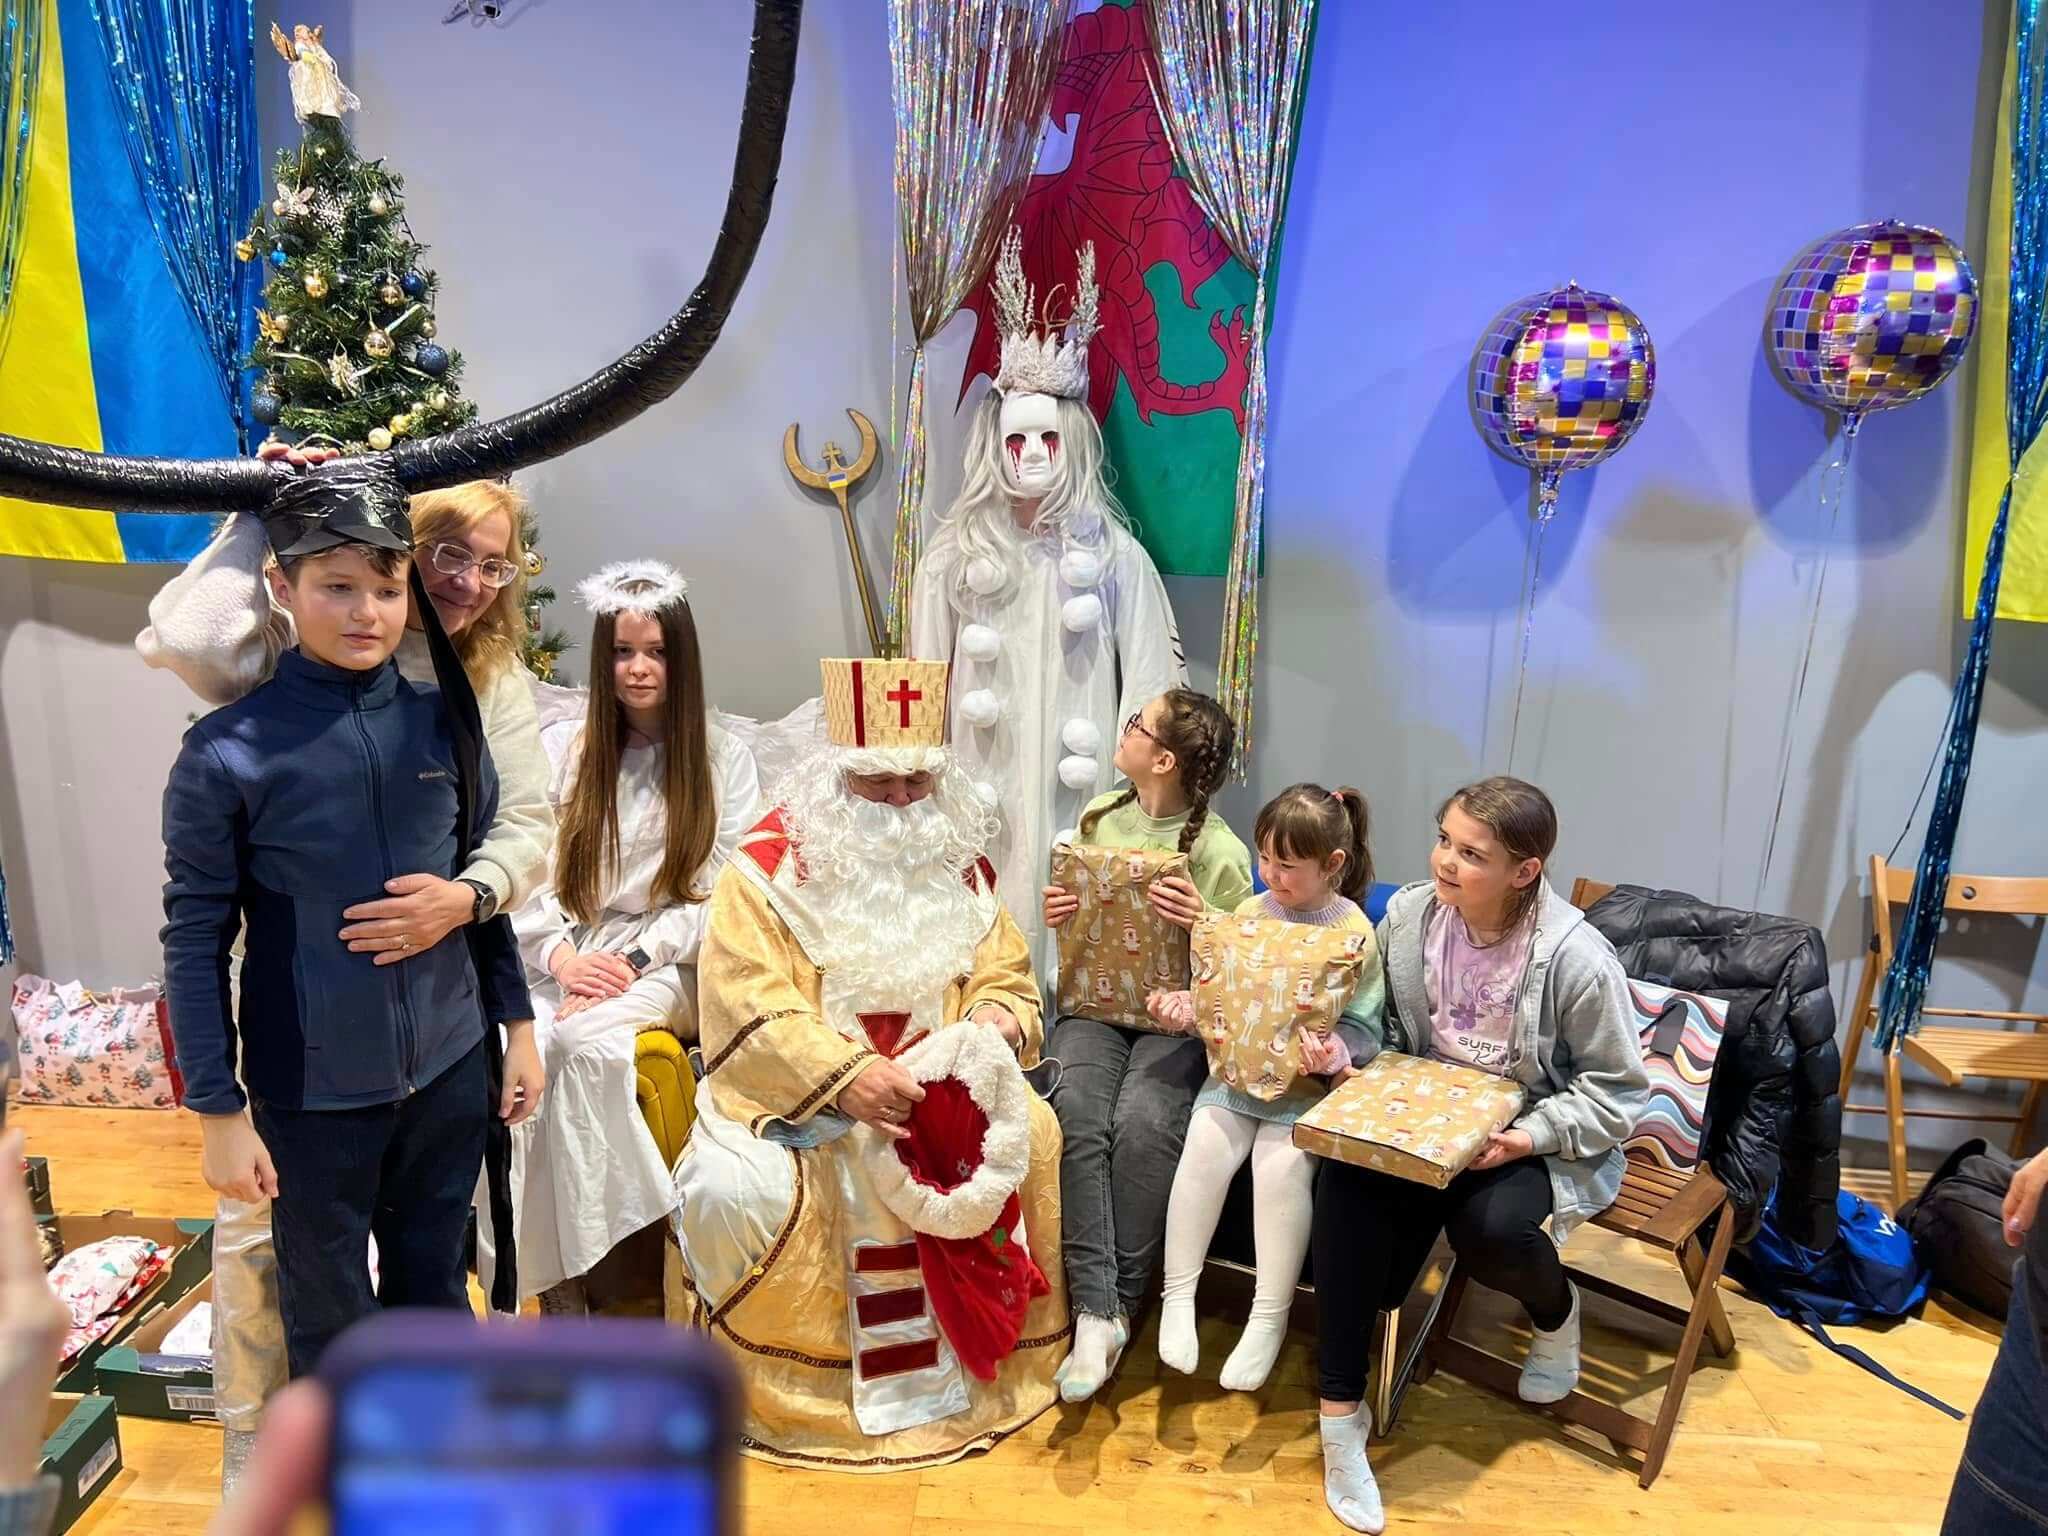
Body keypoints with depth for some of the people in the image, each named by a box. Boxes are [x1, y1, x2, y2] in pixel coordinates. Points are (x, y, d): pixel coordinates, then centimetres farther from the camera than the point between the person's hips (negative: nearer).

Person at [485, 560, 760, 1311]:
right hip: (561, 959, 2)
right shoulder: (560, 748, 13)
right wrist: (563, 958, -11)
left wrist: (634, 961, -13)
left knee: (587, 1040, -33)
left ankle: (582, 1265, -22)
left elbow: (720, 897, 0)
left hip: (668, 966, -2)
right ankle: (552, 1286, -22)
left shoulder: (723, 759, 7)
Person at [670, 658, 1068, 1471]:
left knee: (1034, 1132, -15)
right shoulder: (771, 867, -9)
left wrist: (1000, 1022, -15)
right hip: (795, 1099, -4)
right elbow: (744, 1008, -17)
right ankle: (759, 1381, 0)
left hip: (941, 1093, 4)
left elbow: (1007, 977, 10)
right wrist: (844, 1078, -27)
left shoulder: (960, 868, 7)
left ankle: (995, 1345, 9)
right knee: (738, 1189, -29)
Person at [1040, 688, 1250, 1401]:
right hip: (1096, 1004, 3)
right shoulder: (1098, 819, 8)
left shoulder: (1220, 852, -6)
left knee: (1142, 1123, -31)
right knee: (1077, 1116, -27)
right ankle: (1097, 1310, -24)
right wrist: (1055, 915, -4)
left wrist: (1205, 923, -23)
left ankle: (1116, 1305, -15)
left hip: (1176, 1019, -3)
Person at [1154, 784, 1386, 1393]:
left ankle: (1269, 1319, -4)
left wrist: (1335, 1054, -26)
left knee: (1283, 1163, -25)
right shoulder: (1250, 914, 6)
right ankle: (1177, 1298, -2)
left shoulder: (1354, 932, -5)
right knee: (1205, 1145, -20)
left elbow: (1364, 1027, -6)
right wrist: (1185, 1004, -8)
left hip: (1312, 1080, -3)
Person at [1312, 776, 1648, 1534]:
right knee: (1346, 1183, -26)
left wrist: (1529, 1138, -25)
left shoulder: (1578, 960, -21)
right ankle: (1341, 1414, -14)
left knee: (1490, 1230, -33)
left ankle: (1556, 1311, 11)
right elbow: (1383, 1027, 7)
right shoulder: (1408, 914, -9)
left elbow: (1618, 1089, -11)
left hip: (1540, 1139, -3)